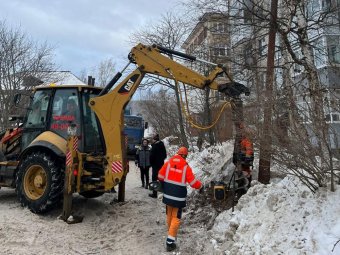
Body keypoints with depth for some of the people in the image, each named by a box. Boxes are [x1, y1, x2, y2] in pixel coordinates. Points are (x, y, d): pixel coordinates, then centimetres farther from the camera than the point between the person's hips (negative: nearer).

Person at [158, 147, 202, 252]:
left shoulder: (168, 163, -1)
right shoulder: (186, 166, -10)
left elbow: (160, 176, 5)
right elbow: (193, 182, -10)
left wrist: (163, 184, 25)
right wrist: (200, 186, 10)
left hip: (168, 194, 4)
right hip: (179, 196, -4)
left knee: (169, 215, 20)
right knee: (176, 218, 3)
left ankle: (170, 232, 39)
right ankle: (170, 242, 1)